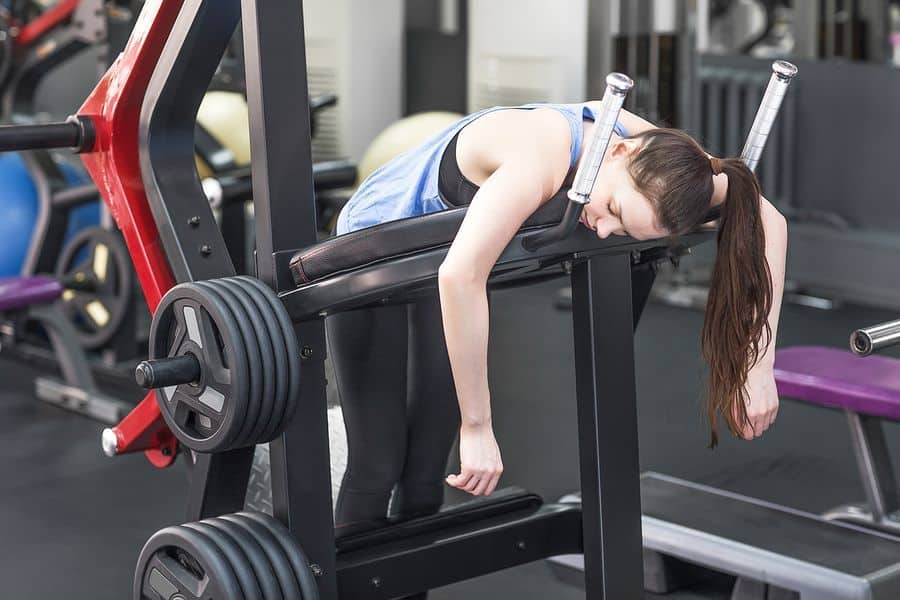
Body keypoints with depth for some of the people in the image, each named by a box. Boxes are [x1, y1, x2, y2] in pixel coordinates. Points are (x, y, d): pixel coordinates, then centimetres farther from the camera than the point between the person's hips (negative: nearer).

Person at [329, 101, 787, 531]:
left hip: (438, 263, 5)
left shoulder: (657, 151, -23)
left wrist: (757, 368, -21)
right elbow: (459, 276, -54)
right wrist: (477, 427, -48)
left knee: (430, 462, 4)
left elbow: (766, 221, -15)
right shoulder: (539, 160, -42)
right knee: (379, 462, -4)